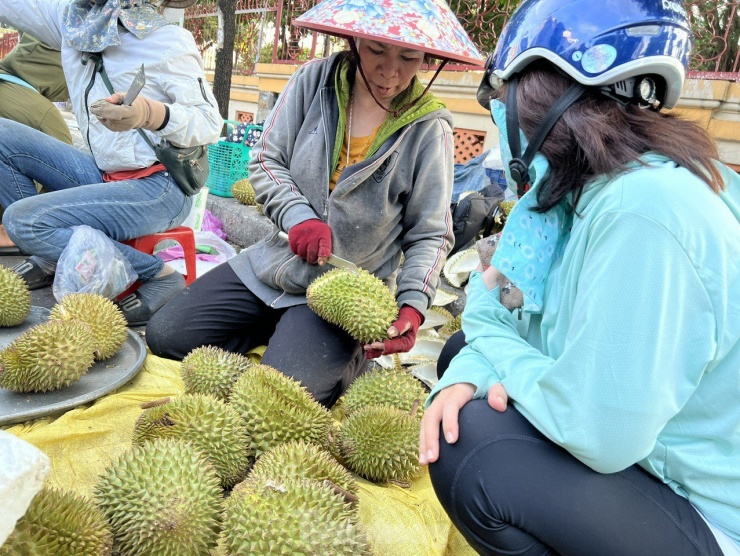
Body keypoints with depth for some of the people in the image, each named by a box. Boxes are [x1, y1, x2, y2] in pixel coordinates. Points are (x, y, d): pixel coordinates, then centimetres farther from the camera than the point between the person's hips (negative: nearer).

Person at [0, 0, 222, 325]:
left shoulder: (168, 39, -11)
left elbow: (210, 123, -16)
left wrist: (151, 114, -34)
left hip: (159, 188, -8)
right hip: (103, 175, 8)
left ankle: (159, 275, -13)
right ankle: (53, 256, 6)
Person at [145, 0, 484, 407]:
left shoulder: (429, 129, -10)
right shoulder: (314, 80, -4)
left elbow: (430, 236, -6)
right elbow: (265, 160, 0)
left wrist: (412, 306, -22)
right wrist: (299, 217, -19)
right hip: (275, 262, 5)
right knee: (164, 335, 1)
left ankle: (347, 352, 7)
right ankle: (283, 329, 15)